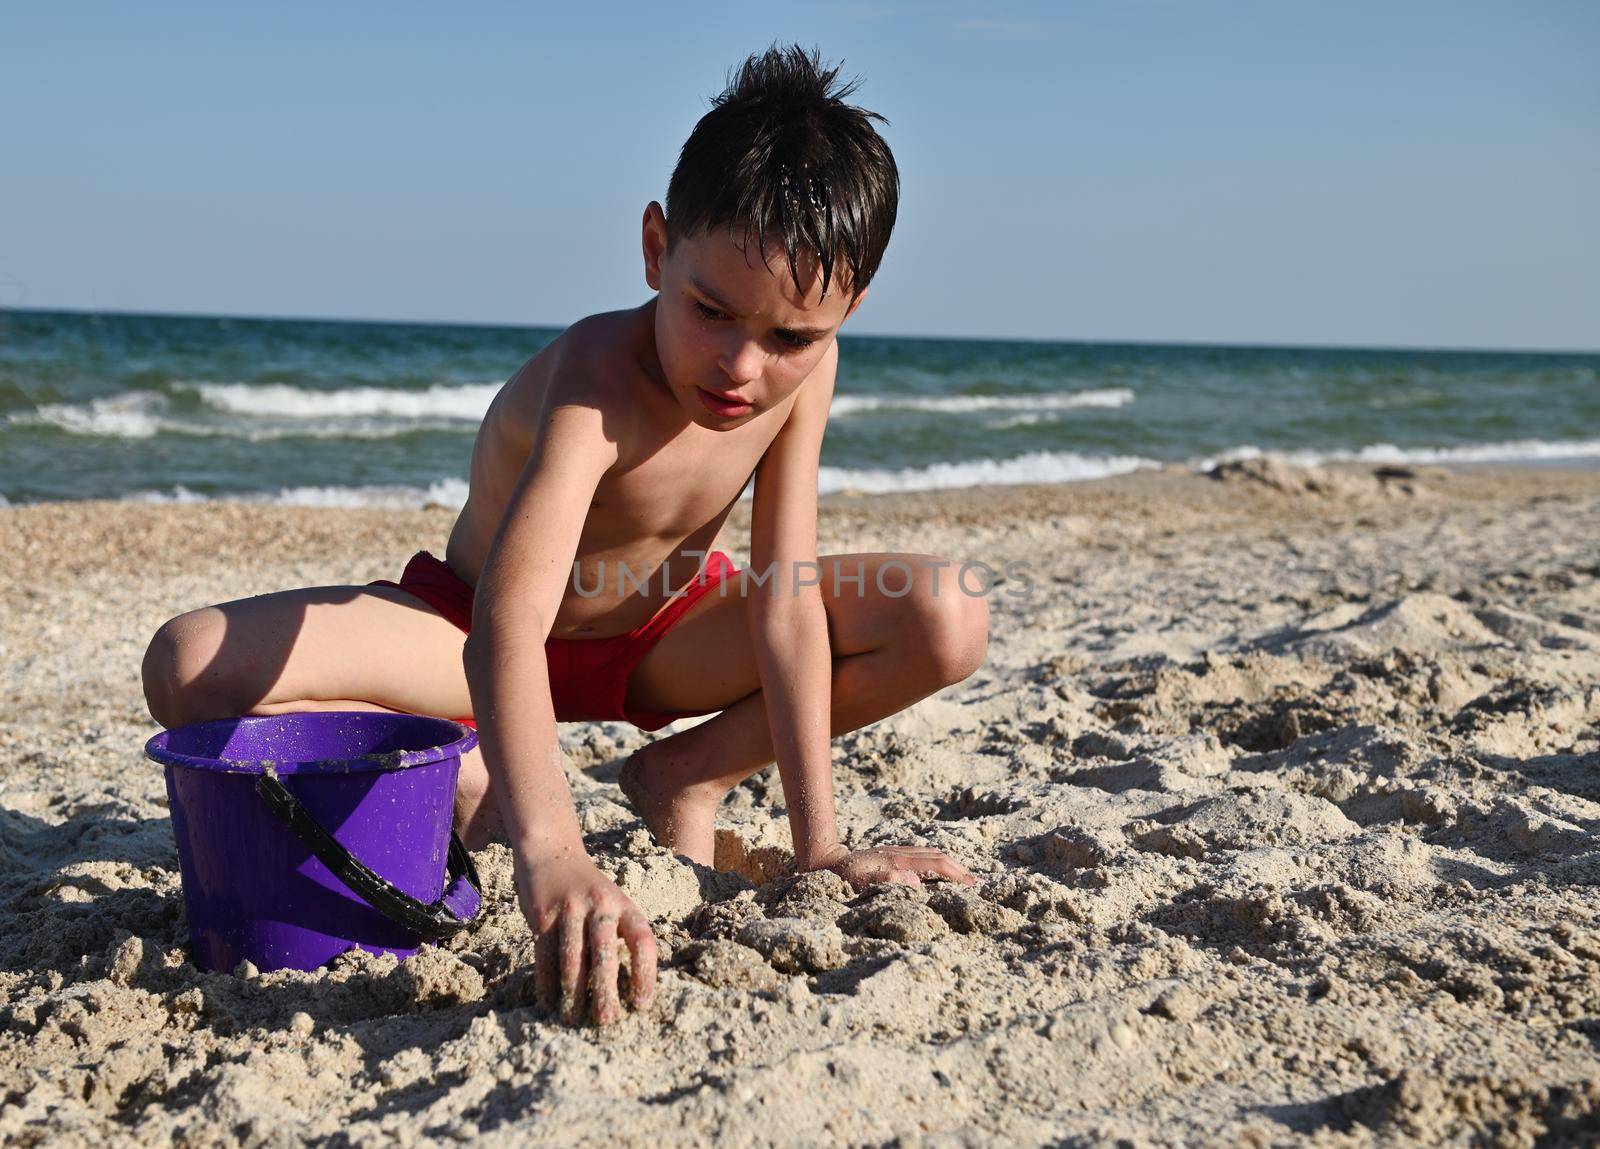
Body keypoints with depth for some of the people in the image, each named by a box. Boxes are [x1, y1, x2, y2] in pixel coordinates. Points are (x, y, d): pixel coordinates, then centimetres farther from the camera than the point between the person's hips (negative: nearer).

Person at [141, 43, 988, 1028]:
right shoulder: (599, 378, -38)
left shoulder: (806, 367, -21)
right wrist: (549, 855, -68)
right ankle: (475, 785, -7)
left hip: (665, 633, 4)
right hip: (464, 632, -4)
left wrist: (820, 845, -23)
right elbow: (507, 630, -52)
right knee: (191, 670, -28)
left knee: (950, 623, -17)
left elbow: (787, 603, -20)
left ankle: (686, 773, 0)